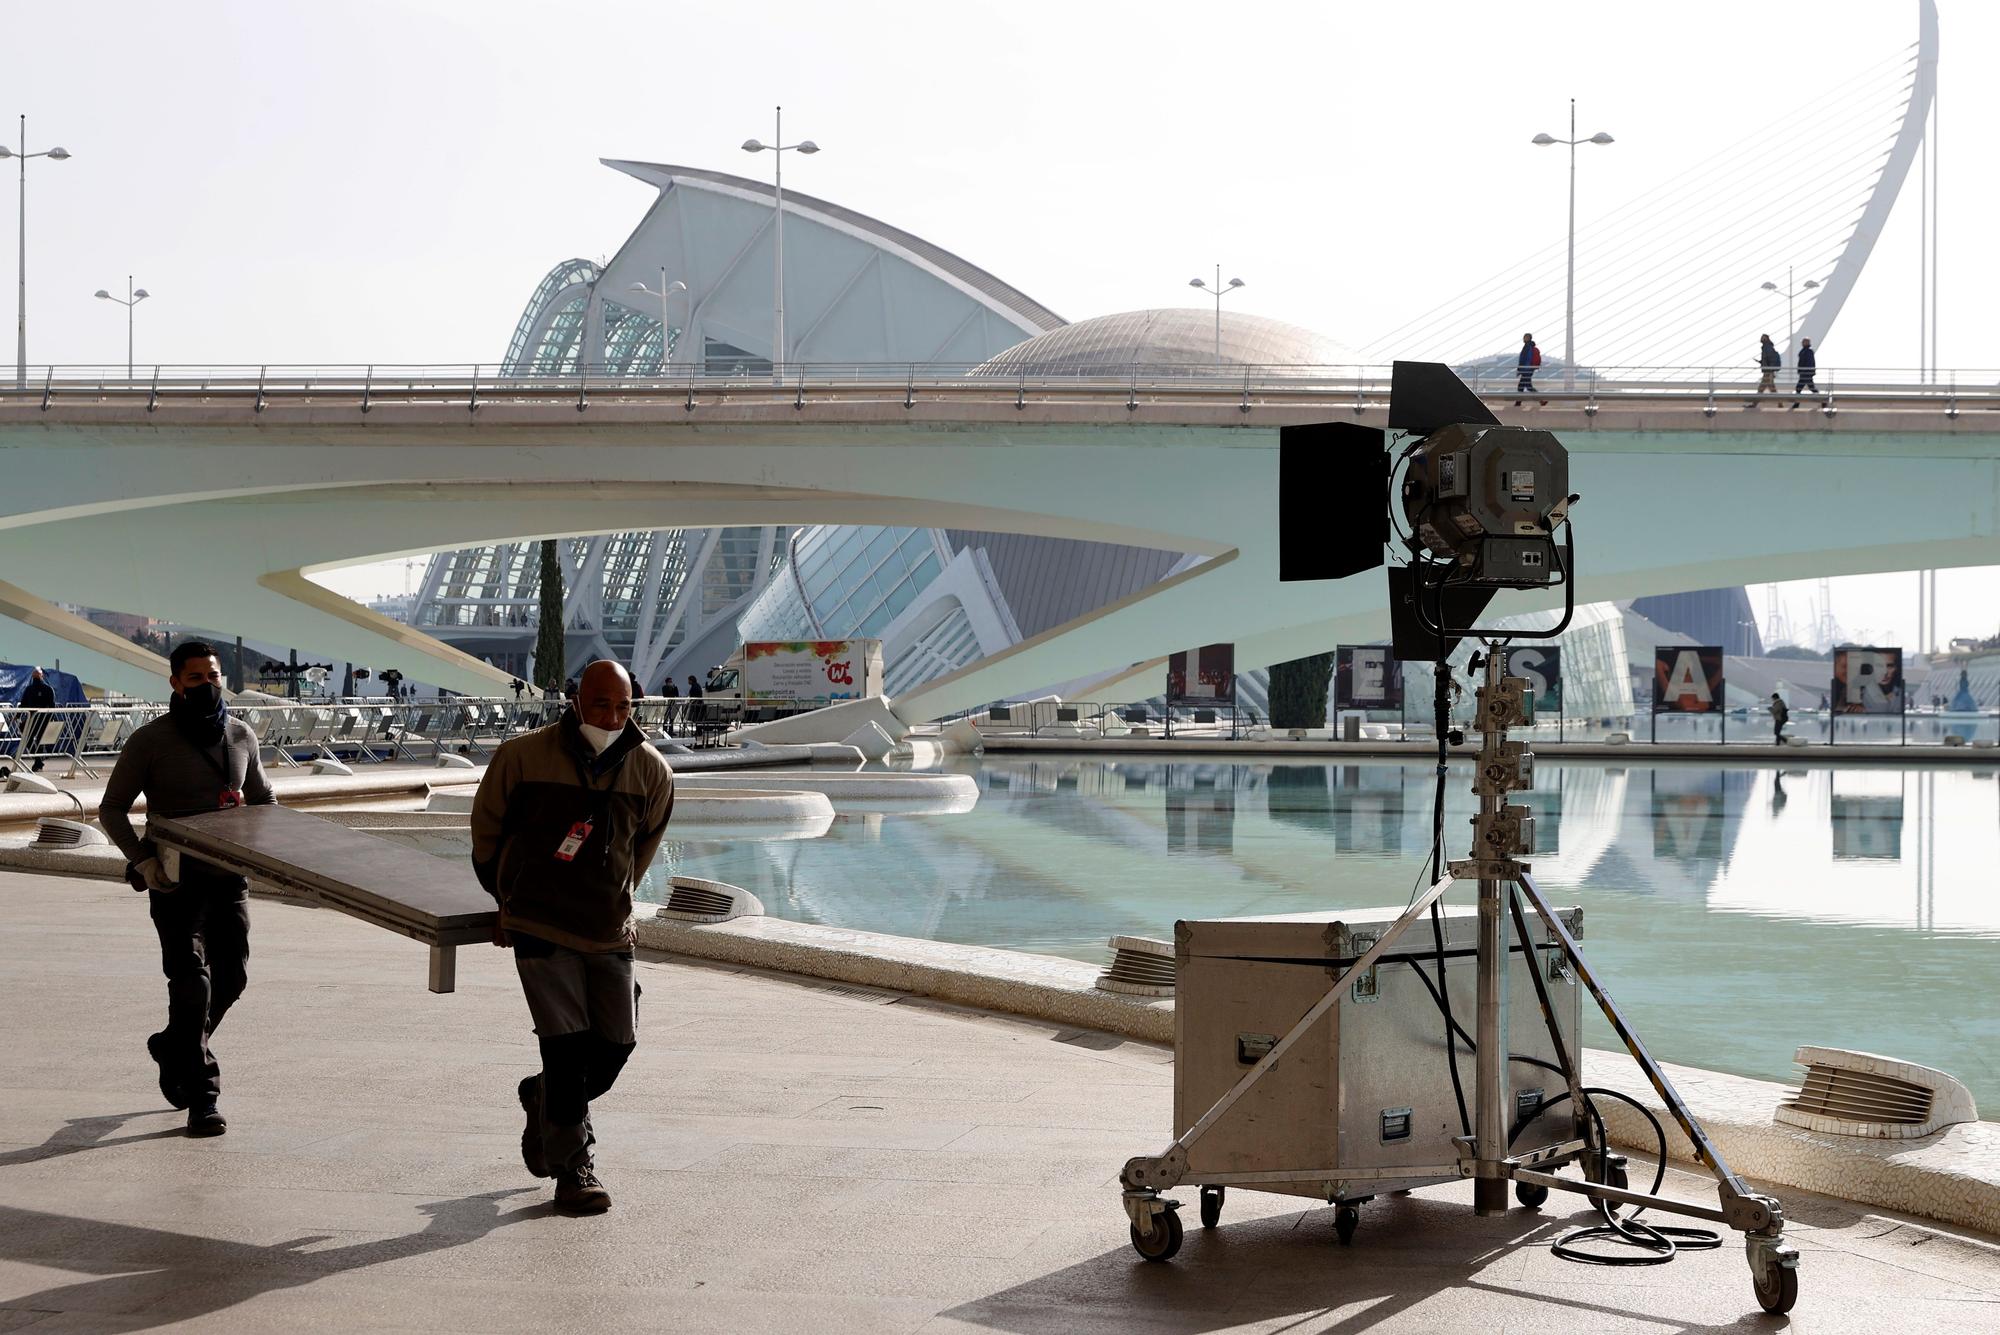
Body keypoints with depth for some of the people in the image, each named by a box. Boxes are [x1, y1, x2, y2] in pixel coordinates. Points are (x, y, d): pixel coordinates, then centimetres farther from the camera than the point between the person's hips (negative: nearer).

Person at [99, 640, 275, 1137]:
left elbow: (262, 800, 21)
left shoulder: (242, 736, 6)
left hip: (228, 876, 5)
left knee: (230, 977, 7)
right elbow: (111, 809, -4)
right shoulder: (151, 741, -7)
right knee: (191, 981, -10)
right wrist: (142, 858, -19)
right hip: (175, 878, -4)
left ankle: (174, 1047, 34)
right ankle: (201, 1098, -7)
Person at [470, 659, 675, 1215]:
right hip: (539, 929, -3)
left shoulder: (652, 771, -3)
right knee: (566, 1041, -9)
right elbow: (486, 827, 6)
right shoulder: (523, 756, -10)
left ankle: (543, 1098, 34)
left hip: (608, 930, 4)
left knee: (616, 1045, 3)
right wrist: (508, 898, 15)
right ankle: (573, 1165, 6)